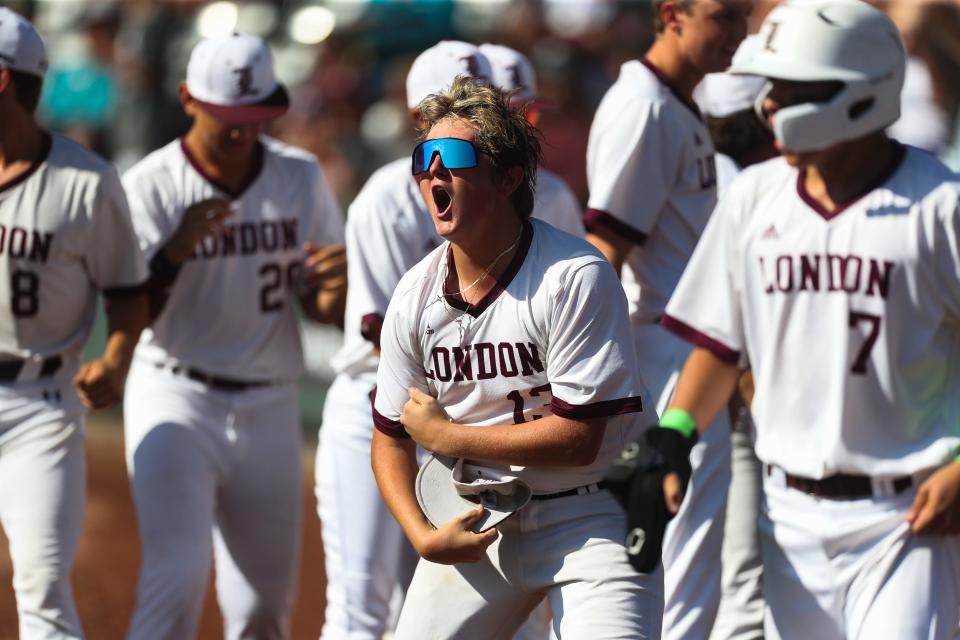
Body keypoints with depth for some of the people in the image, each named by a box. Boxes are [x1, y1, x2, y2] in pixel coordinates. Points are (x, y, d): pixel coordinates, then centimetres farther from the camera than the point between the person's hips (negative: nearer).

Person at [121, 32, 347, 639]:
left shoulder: (301, 178, 3)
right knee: (177, 575, -20)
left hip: (269, 408, 4)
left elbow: (327, 310, 6)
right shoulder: (151, 187, -9)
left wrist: (338, 284, -18)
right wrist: (174, 250, -30)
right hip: (177, 405, -4)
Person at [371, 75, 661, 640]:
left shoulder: (576, 277, -17)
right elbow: (392, 436, 10)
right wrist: (423, 535, -7)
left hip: (587, 519, -5)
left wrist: (444, 436, -13)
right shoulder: (415, 296, 1)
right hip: (476, 526, 6)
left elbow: (578, 438, -20)